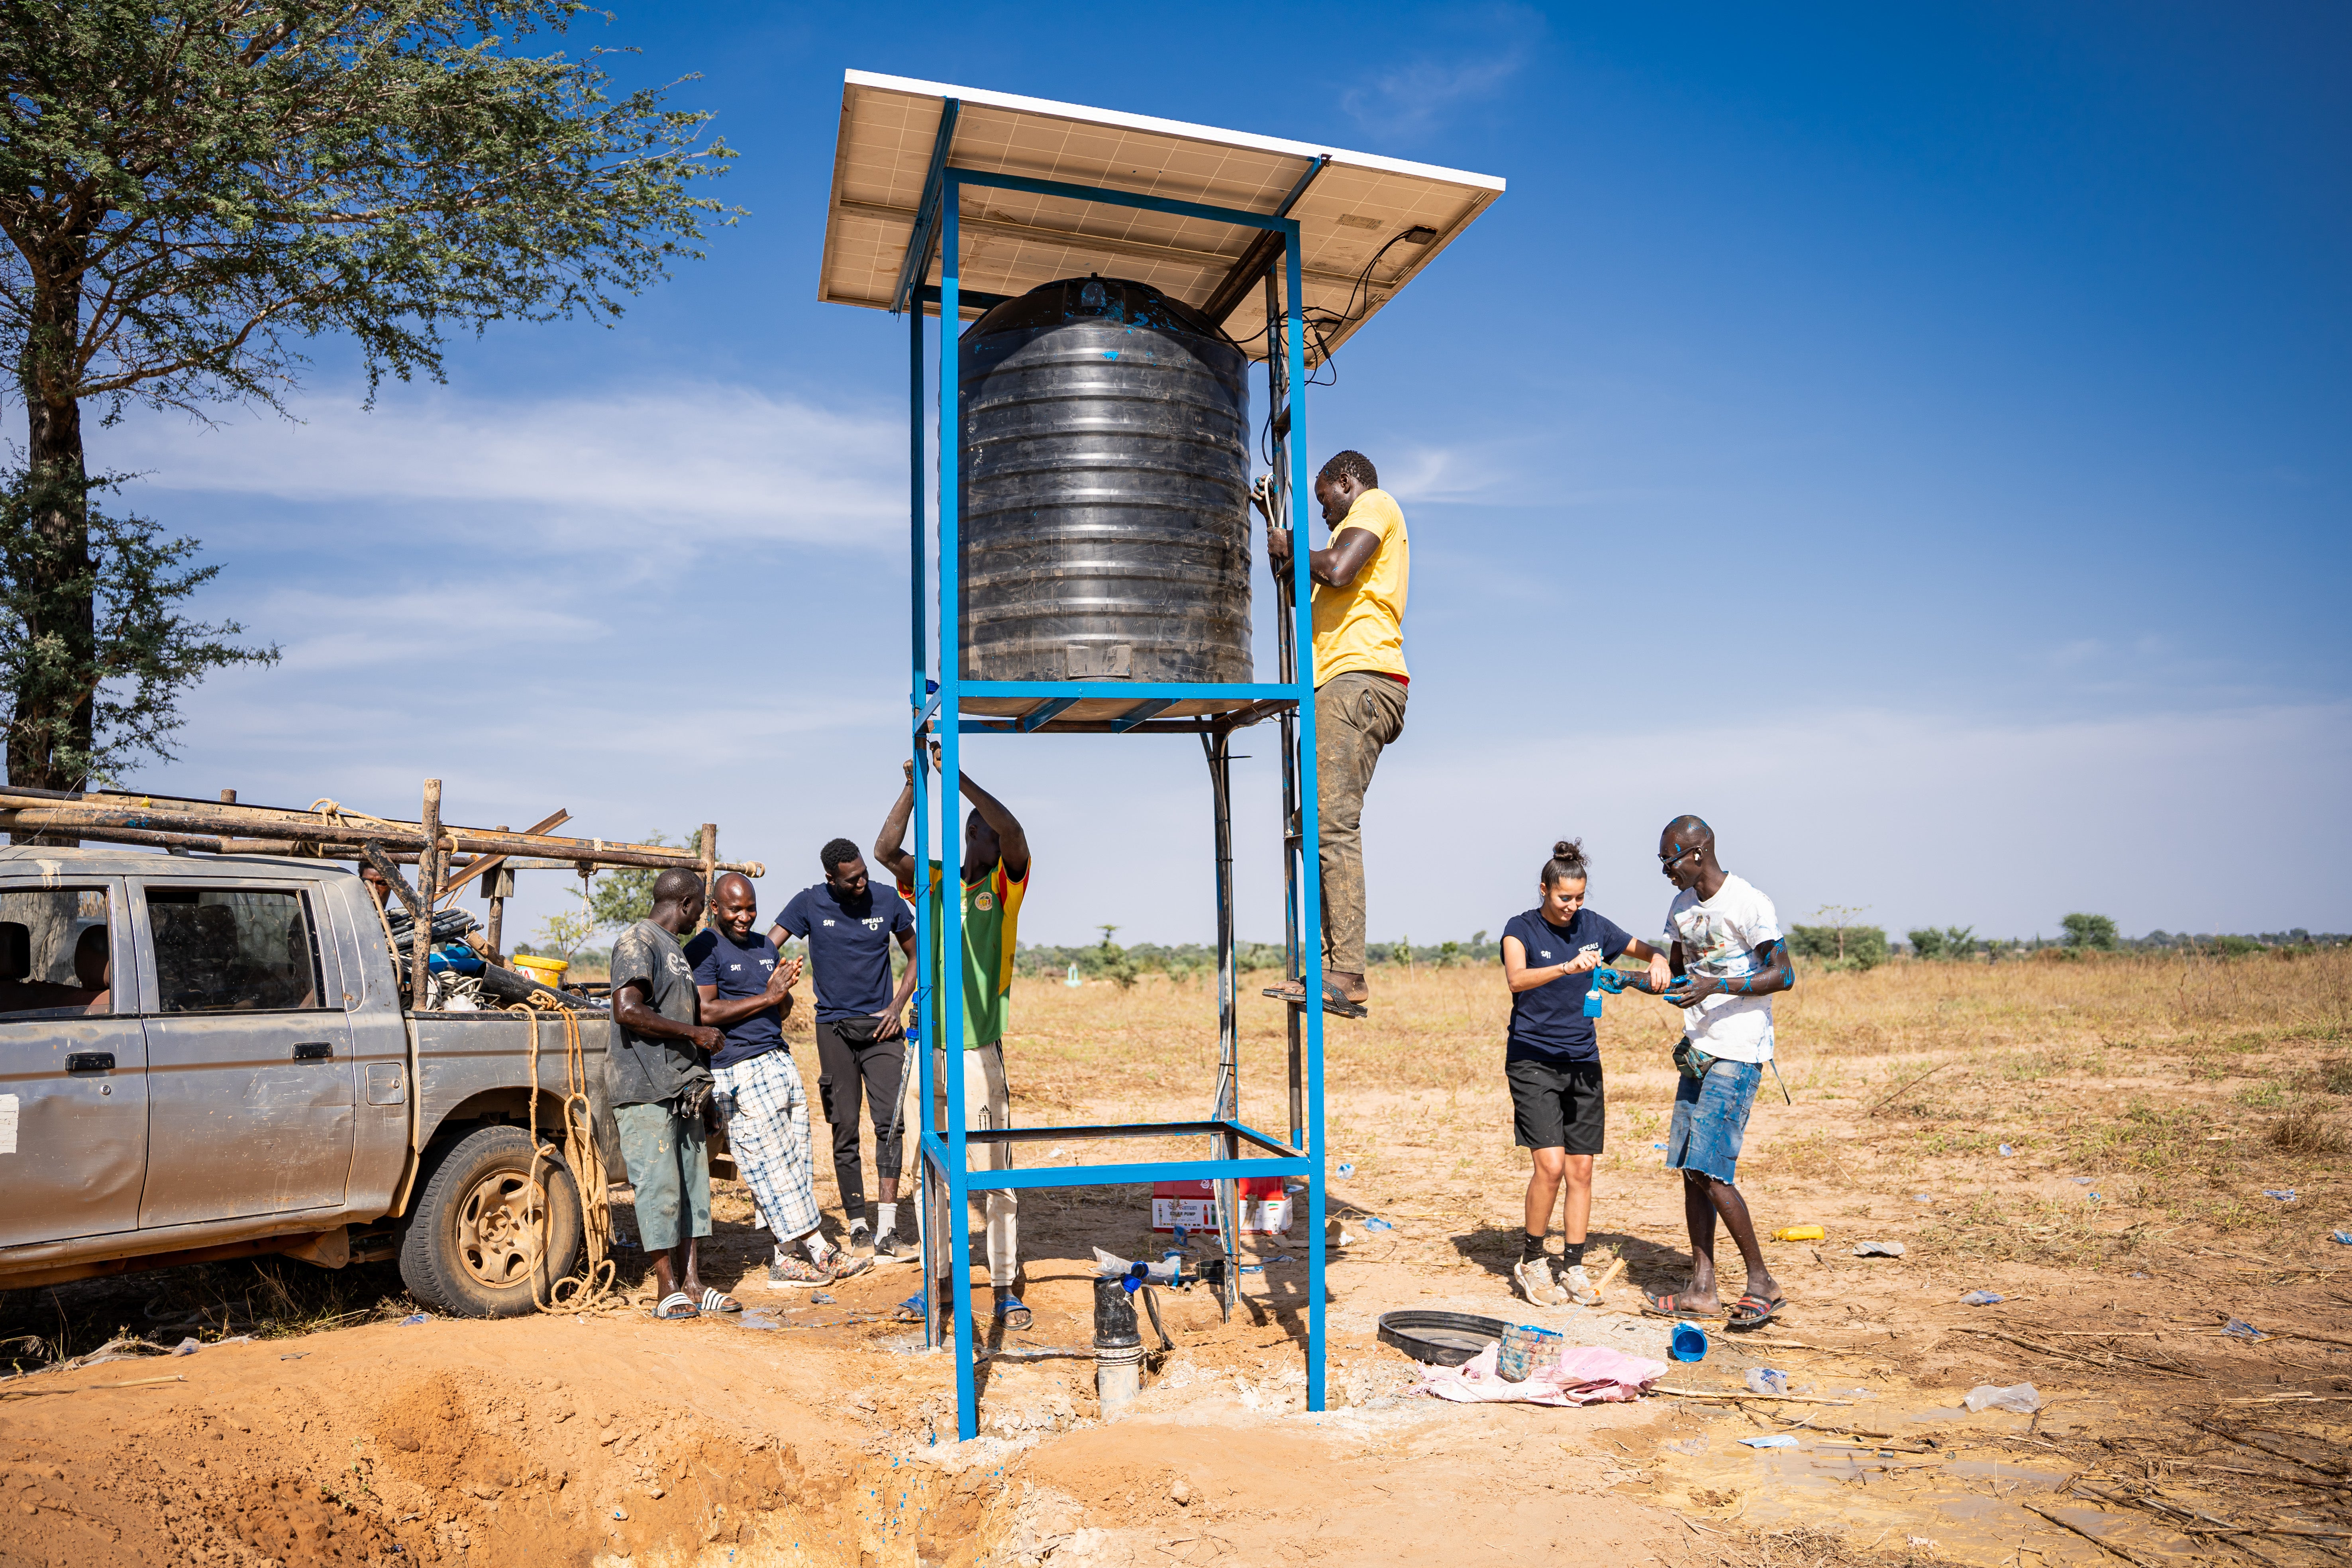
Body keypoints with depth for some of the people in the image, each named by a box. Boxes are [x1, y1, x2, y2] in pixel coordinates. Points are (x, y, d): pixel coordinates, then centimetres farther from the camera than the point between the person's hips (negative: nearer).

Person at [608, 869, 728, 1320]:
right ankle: (668, 1290, 2)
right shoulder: (638, 941, -9)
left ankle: (691, 1284, 13)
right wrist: (694, 1033, -17)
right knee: (659, 1187, -5)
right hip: (647, 1090, -9)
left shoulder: (673, 949, 20)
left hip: (682, 1089, 9)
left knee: (692, 1184, 8)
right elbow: (627, 1011, -21)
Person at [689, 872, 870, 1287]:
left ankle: (785, 1256, 11)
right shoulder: (703, 950, -5)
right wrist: (767, 997, -13)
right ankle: (819, 1248, 2)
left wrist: (784, 992, -1)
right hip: (738, 1070, -8)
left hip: (779, 1060, 8)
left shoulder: (766, 947, 18)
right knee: (771, 1164, -3)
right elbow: (706, 1012, -16)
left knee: (796, 1162, 5)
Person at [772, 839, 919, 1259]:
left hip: (881, 1026, 0)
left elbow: (915, 957, 10)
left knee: (889, 1121, -13)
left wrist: (897, 1007, -2)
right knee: (844, 1130, 4)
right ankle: (857, 1224, 13)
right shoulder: (809, 903, -3)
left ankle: (887, 1226, -15)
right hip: (833, 1027, 0)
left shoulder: (888, 902, -1)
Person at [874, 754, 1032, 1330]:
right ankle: (939, 1277, 21)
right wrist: (914, 785, -7)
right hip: (932, 1049, 3)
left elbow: (1014, 830, -15)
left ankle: (1005, 1287, 5)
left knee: (998, 1175, -1)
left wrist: (957, 775, -15)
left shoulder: (1006, 884, 3)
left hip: (982, 1050, -3)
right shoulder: (934, 881, 11)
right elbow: (886, 851, -2)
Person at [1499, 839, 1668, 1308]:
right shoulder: (1521, 929, -8)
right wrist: (1567, 967, -43)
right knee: (1551, 1165, -15)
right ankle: (1531, 1261, 5)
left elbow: (1645, 950, 19)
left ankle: (1573, 1269, 16)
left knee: (1581, 1171, 4)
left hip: (1582, 1062, 5)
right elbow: (1516, 980, -27)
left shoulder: (1593, 926, 6)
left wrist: (1658, 961, -5)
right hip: (1533, 1061, -5)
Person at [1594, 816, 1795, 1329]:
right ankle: (1702, 1290, 13)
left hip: (1738, 1053, -8)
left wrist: (1715, 986, -25)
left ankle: (1762, 1284, 2)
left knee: (1710, 1171, -12)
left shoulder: (1749, 903, -13)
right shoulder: (1681, 907, 12)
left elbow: (1783, 975, -15)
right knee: (1690, 1169, 6)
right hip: (1698, 1050, 8)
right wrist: (1626, 980, 8)